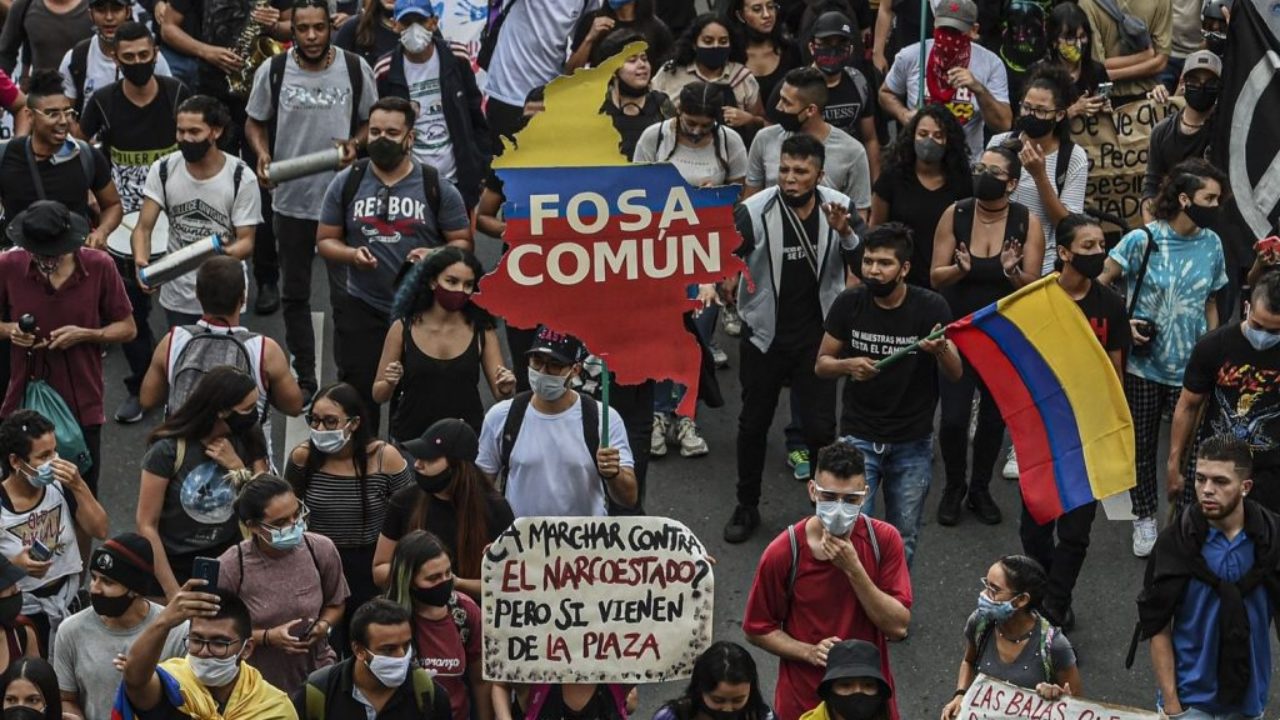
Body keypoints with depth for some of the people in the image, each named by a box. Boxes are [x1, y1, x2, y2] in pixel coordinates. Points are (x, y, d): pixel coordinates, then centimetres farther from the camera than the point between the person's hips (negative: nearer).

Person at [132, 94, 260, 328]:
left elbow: (247, 241, -12)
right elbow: (143, 228, -8)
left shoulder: (241, 178, -12)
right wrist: (141, 261, -31)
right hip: (176, 297, 3)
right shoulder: (163, 170, -5)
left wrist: (226, 253, -36)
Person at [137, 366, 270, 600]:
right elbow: (147, 526, -14)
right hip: (176, 566, -3)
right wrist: (173, 593, -15)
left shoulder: (248, 441, -4)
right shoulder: (168, 449, -18)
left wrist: (236, 466, -17)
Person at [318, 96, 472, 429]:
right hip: (361, 309, 1)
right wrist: (351, 255, -15)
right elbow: (325, 240, 7)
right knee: (358, 396, 2)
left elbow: (462, 242, 3)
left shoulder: (436, 187, -1)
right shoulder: (346, 183, 3)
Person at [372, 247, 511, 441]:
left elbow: (500, 394, 5)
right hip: (410, 438, 0)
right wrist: (390, 384, -13)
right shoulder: (403, 329, 1)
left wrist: (506, 390, -16)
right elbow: (378, 395, 7)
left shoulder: (483, 331, 2)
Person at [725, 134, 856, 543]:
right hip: (765, 336, -1)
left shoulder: (837, 207, -6)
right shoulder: (755, 211, -15)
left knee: (820, 426, 0)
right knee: (753, 423, 12)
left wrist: (844, 233, -24)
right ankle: (747, 507, 29)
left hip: (816, 336, 1)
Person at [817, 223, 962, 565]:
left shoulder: (931, 307, -9)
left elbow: (956, 375, -9)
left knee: (903, 540, 8)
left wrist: (942, 350, -32)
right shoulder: (849, 303, -6)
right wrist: (848, 365, -20)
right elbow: (821, 364, 3)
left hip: (913, 443, 0)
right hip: (859, 437, 0)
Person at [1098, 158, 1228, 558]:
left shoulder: (1212, 244, -1)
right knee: (1142, 443, 10)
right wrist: (1122, 324, -16)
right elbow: (1100, 285, -6)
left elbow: (1209, 305, 9)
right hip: (1144, 364, -2)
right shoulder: (1142, 240, -12)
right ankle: (1144, 518, 27)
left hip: (1191, 367, 2)